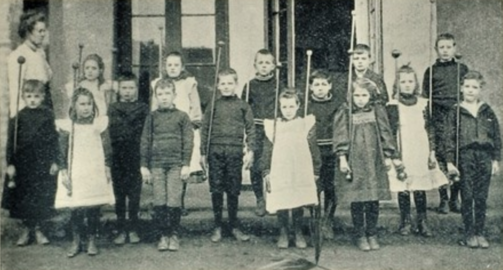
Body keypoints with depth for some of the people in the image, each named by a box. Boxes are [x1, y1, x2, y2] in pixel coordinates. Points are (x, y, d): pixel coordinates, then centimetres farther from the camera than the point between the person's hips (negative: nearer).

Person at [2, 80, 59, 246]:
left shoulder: (48, 116, -1)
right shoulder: (18, 117, -1)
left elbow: (54, 139, 2)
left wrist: (54, 161, -2)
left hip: (43, 163, 0)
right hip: (22, 163, 0)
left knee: (42, 197, 4)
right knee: (23, 197, 6)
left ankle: (37, 229, 19)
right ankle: (26, 229, 21)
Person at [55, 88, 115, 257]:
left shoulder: (100, 123, 3)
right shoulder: (67, 126, 1)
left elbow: (107, 149, 7)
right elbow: (62, 151, 3)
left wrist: (107, 168, 5)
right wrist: (63, 172, -1)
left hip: (96, 174, 0)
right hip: (75, 175, 0)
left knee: (93, 209, 3)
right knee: (76, 210, 0)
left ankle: (92, 240, 17)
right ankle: (76, 241, 15)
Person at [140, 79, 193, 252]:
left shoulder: (182, 116, 5)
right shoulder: (152, 117, 10)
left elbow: (188, 141, 4)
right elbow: (145, 142, 10)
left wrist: (186, 164, -3)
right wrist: (144, 166, 5)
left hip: (176, 164, -1)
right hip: (156, 164, 2)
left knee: (174, 201, -4)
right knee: (159, 202, -1)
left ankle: (174, 235, 8)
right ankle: (163, 235, 9)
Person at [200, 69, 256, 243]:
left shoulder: (242, 106, 6)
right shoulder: (213, 106, 7)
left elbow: (250, 129, 6)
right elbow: (205, 130, 8)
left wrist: (251, 150, -3)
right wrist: (203, 153, 5)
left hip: (235, 151, 0)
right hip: (215, 151, 1)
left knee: (233, 191, 5)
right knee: (216, 190, 3)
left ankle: (234, 227, 16)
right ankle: (217, 227, 13)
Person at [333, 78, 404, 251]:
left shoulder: (377, 111, 8)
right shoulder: (345, 113, 2)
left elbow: (385, 134, 11)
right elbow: (340, 137, -3)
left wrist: (388, 157, 9)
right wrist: (342, 158, -10)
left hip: (375, 163, 2)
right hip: (354, 163, -2)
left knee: (374, 201, 5)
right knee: (357, 202, 2)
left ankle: (372, 235, 19)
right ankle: (360, 236, 14)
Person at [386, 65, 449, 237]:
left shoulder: (423, 104, 7)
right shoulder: (393, 107, -1)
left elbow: (429, 130, 10)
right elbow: (389, 133, -1)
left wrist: (432, 152, 6)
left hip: (421, 154, 2)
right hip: (401, 156, -2)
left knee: (420, 189, 4)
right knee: (403, 190, 3)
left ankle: (422, 223, 15)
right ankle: (405, 222, 17)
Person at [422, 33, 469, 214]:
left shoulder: (462, 69, 14)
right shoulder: (431, 71, 10)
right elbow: (425, 98, 10)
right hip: (439, 119, -1)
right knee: (441, 157, -4)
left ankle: (455, 199, 8)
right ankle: (443, 199, 2)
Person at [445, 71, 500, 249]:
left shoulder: (487, 111, 8)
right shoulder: (456, 112, 3)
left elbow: (497, 136, 10)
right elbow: (450, 138, 0)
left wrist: (496, 159, 4)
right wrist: (450, 161, -6)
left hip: (485, 156, 2)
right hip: (465, 156, -2)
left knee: (481, 198, 5)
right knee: (467, 197, 0)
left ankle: (480, 233, 14)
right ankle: (469, 234, 9)